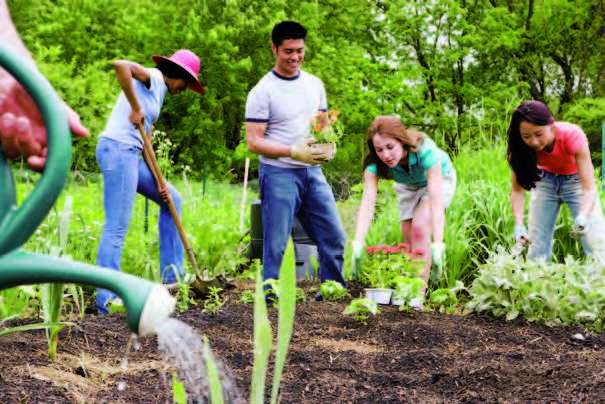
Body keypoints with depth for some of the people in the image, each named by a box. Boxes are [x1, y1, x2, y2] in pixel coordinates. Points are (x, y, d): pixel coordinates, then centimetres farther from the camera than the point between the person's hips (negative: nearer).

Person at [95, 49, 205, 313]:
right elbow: (120, 65, -24)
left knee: (171, 199, 20)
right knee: (116, 228, -11)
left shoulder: (158, 93, 23)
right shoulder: (151, 77, -3)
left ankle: (171, 274, 21)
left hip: (129, 154, 10)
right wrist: (135, 108, -19)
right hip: (118, 150, -10)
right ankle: (107, 300, -9)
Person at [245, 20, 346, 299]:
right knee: (275, 245, -3)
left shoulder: (315, 84, 11)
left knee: (334, 237, 6)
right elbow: (254, 142, -10)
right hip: (279, 174, -6)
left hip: (312, 172, 6)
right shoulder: (263, 92, -7)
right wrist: (292, 151, -21)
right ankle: (269, 299, 6)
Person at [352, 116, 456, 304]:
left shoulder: (425, 151, -41)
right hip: (408, 186, 4)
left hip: (439, 178, -4)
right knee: (409, 235, -1)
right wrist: (358, 242, -55)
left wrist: (437, 244, -56)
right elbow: (368, 200, -41)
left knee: (420, 228, -22)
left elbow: (436, 198, -47)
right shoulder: (374, 162, -32)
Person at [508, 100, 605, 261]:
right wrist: (519, 225, -40)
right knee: (537, 244, -5)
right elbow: (517, 190, -23)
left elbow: (589, 188, -37)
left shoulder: (572, 136, -35)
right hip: (545, 181, 2)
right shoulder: (521, 147, -28)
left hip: (576, 180, -2)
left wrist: (583, 217, -56)